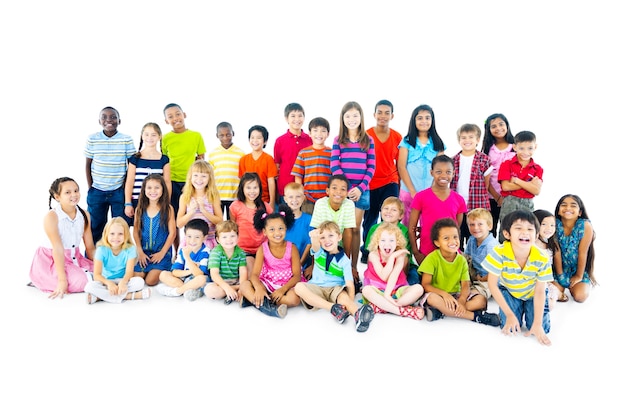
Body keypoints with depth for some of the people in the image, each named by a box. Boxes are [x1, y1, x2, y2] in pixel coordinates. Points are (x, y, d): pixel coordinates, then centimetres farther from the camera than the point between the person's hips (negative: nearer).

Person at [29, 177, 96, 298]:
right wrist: (62, 280, -26)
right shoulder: (51, 216, -17)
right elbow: (58, 249, -23)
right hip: (54, 261, -6)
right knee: (82, 281, -28)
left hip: (76, 259, 6)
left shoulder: (84, 214, 0)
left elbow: (90, 247, 3)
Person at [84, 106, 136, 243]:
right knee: (94, 229, 10)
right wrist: (90, 188, 1)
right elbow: (88, 164, 5)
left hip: (119, 191, -1)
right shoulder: (92, 139, -3)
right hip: (97, 191, 1)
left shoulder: (126, 140, -5)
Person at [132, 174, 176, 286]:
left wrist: (162, 253, -10)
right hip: (144, 252, 3)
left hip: (162, 252, -3)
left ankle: (163, 272, 14)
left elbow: (172, 233, -6)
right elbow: (136, 232, 3)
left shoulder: (168, 209, -6)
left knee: (150, 281, -17)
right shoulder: (140, 209, 3)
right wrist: (140, 252, -7)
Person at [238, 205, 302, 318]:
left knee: (294, 298, -35)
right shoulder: (262, 249, -3)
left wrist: (283, 289, -26)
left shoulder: (291, 248, -6)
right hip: (267, 284, 1)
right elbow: (255, 274, -12)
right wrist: (258, 288, -34)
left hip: (287, 285, -1)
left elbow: (297, 275, -9)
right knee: (244, 285, -23)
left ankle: (252, 299, -25)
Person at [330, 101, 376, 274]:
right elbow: (334, 166, -4)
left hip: (362, 190, 1)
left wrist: (361, 188, -10)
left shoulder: (368, 140, 7)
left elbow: (371, 167, 2)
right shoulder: (338, 140, 5)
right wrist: (347, 188, -13)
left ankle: (354, 266, 13)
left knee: (356, 228, 6)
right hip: (343, 189, -1)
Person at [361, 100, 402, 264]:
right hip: (370, 184, -1)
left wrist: (399, 184, 7)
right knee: (369, 220, 11)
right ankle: (366, 252, 27)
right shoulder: (366, 135, -5)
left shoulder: (397, 137, 1)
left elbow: (399, 163, 8)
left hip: (390, 183, 1)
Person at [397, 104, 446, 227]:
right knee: (408, 226, 3)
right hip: (408, 192, -1)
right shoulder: (407, 141, 3)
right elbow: (401, 167, -2)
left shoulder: (438, 143, 8)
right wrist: (413, 191, -9)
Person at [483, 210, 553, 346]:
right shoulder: (499, 253, -34)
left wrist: (537, 324, -24)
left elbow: (539, 292, -20)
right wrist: (510, 314, -23)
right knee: (509, 328, -15)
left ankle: (527, 309, 20)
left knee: (543, 329, -13)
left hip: (532, 293, 1)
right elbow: (492, 284, -23)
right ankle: (518, 311, 19)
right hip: (509, 292, 0)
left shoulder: (542, 259, -30)